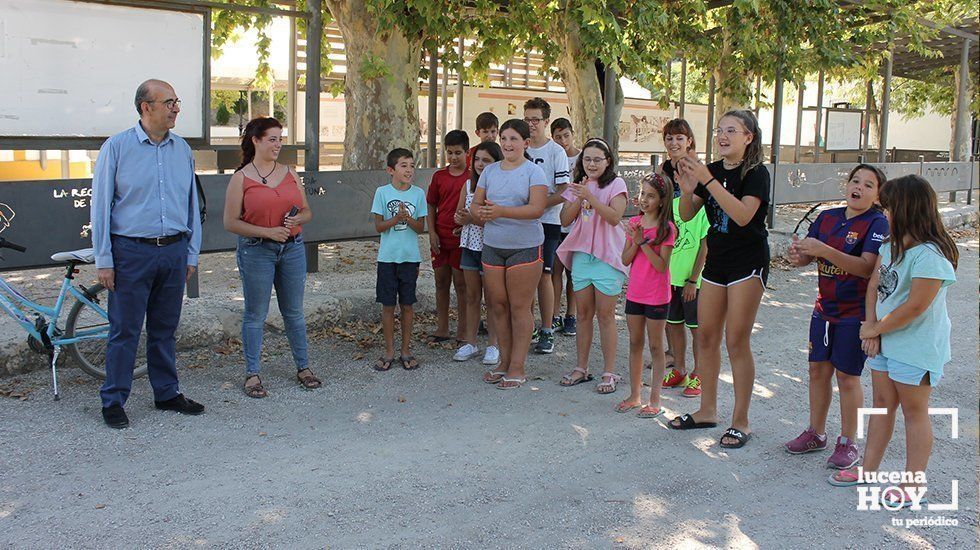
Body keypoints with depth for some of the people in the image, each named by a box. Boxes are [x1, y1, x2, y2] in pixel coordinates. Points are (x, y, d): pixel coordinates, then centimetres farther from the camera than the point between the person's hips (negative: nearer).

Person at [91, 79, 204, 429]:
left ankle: (167, 394, 25)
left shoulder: (182, 149, 9)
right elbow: (100, 206, -4)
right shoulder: (117, 147, -4)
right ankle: (113, 401, 12)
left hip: (174, 251, 4)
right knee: (125, 330, 1)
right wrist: (103, 260, -7)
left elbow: (192, 203, 15)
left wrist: (191, 253, 12)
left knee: (165, 328, 14)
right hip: (132, 252, -4)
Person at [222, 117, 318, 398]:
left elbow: (307, 211, 14)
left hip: (292, 249, 4)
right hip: (256, 251, -3)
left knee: (294, 312, 11)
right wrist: (267, 232, -17)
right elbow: (231, 222, -7)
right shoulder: (241, 178, -4)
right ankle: (252, 374, 14)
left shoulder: (290, 174, 9)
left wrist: (298, 219, -9)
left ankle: (303, 367, 23)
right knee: (256, 314, 4)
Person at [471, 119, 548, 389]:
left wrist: (501, 211, -29)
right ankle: (504, 362, 20)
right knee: (498, 306, 8)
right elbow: (475, 204, 10)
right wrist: (482, 213, -15)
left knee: (519, 308, -1)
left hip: (524, 247, -5)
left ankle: (517, 367, 8)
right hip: (492, 246, 5)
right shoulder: (490, 170, 11)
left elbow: (537, 209, -18)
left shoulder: (533, 171, -6)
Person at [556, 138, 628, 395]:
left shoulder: (616, 184, -3)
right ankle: (581, 368, 18)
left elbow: (614, 217, -16)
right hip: (581, 254, 5)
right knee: (583, 314, 10)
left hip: (607, 256, -5)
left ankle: (609, 372, 4)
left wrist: (590, 197, -23)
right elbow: (565, 219, 4)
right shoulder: (577, 186, 13)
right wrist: (579, 198, -10)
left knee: (605, 315, -3)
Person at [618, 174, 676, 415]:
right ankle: (634, 395, 23)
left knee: (656, 347, 4)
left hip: (657, 296, -5)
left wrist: (643, 241, -22)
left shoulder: (666, 228, -11)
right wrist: (635, 241, -14)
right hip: (634, 293, 5)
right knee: (635, 344, 12)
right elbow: (625, 260, 2)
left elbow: (662, 266, -18)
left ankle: (655, 400, 10)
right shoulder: (634, 223, 4)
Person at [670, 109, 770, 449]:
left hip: (748, 262, -6)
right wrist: (687, 189, -16)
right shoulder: (712, 170, 8)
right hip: (716, 259, 7)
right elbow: (687, 215, 5)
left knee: (736, 342, -6)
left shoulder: (756, 173, -10)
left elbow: (743, 214, -26)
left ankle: (740, 422, 4)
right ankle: (708, 411, 22)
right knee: (706, 337, 9)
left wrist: (708, 181, -29)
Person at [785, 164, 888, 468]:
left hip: (856, 312, -5)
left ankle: (848, 443, 18)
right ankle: (816, 433, 28)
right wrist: (798, 254, -20)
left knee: (846, 376, 2)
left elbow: (867, 268, -24)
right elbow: (806, 257, 4)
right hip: (825, 308, 6)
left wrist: (824, 250, -33)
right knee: (818, 369, 12)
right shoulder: (827, 217, 5)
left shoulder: (877, 223, -12)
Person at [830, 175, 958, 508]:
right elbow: (874, 285, 7)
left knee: (914, 411, 2)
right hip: (885, 342, 9)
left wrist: (874, 329, -13)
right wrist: (871, 325, -7)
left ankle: (914, 485, 12)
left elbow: (915, 307, -24)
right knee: (881, 403, 16)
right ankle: (869, 469, 27)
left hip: (916, 348, -8)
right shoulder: (891, 245, 6)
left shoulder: (929, 256, -23)